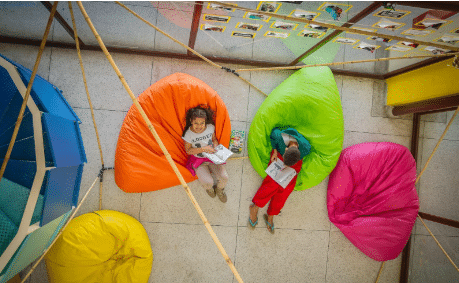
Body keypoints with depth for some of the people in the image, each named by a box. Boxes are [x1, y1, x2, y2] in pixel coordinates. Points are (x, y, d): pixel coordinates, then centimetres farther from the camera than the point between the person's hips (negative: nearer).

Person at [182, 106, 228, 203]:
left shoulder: (210, 127, -8)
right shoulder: (188, 134, -16)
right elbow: (188, 150, -9)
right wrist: (203, 149, -21)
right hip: (198, 160, -3)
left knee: (224, 177, -15)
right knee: (208, 182, -22)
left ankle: (219, 189, 24)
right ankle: (209, 188, 20)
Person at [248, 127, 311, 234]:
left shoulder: (306, 148, -32)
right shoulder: (280, 137, -36)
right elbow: (274, 131, -13)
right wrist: (275, 152, -15)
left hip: (295, 163, 1)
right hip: (279, 153, -1)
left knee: (285, 187, -8)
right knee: (273, 181, -16)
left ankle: (270, 216, 5)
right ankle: (255, 207, -1)